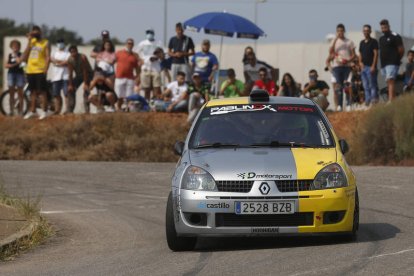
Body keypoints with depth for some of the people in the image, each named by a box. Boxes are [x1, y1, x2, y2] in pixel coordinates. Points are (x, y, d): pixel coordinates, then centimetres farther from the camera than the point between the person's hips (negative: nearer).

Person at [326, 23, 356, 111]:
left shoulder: (349, 42, 12)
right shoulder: (334, 41, 11)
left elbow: (353, 55, 8)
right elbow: (330, 51, -7)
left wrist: (348, 60, -12)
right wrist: (336, 39, -12)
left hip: (347, 65, 0)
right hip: (337, 66, 0)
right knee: (338, 86, -4)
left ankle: (349, 104, -5)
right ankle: (339, 105, -4)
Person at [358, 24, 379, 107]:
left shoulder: (373, 41, -3)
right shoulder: (362, 42, 17)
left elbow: (376, 54, -8)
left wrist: (373, 66, -15)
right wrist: (360, 62, 2)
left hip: (371, 67, -7)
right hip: (363, 67, 7)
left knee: (372, 85, -9)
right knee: (366, 86, 7)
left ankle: (373, 100, -11)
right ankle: (367, 102, 9)